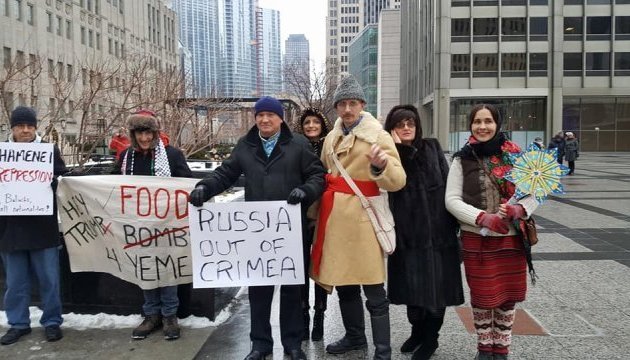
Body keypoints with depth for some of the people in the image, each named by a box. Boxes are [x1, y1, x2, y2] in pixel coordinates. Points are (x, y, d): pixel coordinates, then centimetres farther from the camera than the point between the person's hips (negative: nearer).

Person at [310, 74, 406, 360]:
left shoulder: (378, 136, -6)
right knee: (342, 283, 17)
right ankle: (354, 336, 36)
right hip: (334, 218, 7)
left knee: (373, 290, -2)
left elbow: (397, 181, -13)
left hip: (362, 218, -6)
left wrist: (381, 166, -33)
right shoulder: (331, 138, 12)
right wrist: (320, 212, 21)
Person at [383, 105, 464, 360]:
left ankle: (430, 337, 23)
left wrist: (454, 221, -1)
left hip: (438, 229, 0)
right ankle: (417, 330, 32)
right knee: (412, 284, 11)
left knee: (437, 285, 6)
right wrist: (400, 149, -17)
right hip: (407, 233, 0)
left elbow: (447, 184, 3)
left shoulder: (432, 148, 6)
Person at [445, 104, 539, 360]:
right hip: (476, 239, -1)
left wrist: (520, 209, -17)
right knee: (482, 297, 9)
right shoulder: (462, 159, -2)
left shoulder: (514, 155, 0)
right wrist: (483, 217, -18)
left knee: (508, 297, 10)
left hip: (511, 238, 1)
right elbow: (452, 199, -5)